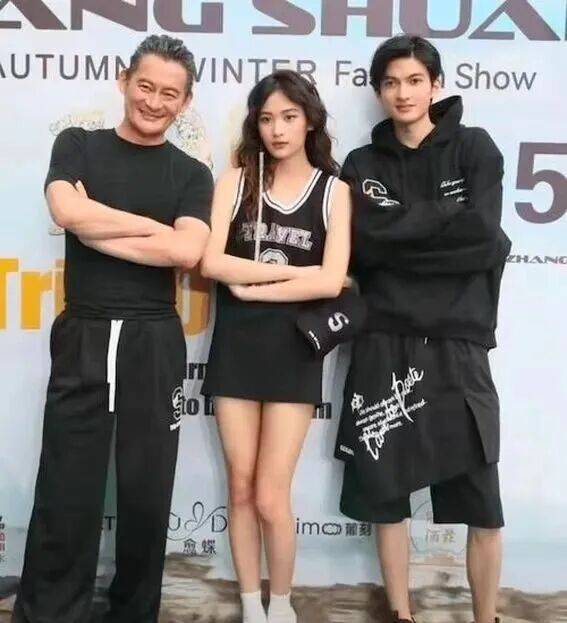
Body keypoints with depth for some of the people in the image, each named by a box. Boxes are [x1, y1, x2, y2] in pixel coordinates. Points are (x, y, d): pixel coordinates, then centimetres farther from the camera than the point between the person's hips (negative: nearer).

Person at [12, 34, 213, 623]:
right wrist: (155, 226, -5)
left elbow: (187, 251, -10)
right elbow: (68, 212, -11)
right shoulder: (77, 145, 9)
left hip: (155, 343, 1)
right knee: (65, 494, 2)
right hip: (83, 339, 0)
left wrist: (96, 228, -9)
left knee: (146, 494, 9)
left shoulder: (191, 173, 8)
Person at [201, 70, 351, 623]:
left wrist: (250, 286, -9)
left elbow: (330, 282, -10)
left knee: (271, 497, -1)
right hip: (235, 346, 2)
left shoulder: (333, 191, 2)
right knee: (240, 488, 8)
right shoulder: (236, 180, 5)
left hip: (293, 349, -2)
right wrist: (291, 272, -9)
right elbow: (211, 262, -8)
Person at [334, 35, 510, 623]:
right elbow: (365, 245, -6)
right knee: (385, 496, 8)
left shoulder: (474, 148, 7)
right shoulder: (362, 165, 11)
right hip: (384, 348, 2)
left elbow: (485, 235, -8)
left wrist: (402, 228, -7)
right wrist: (444, 226, -9)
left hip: (457, 347, -1)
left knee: (482, 507, 2)